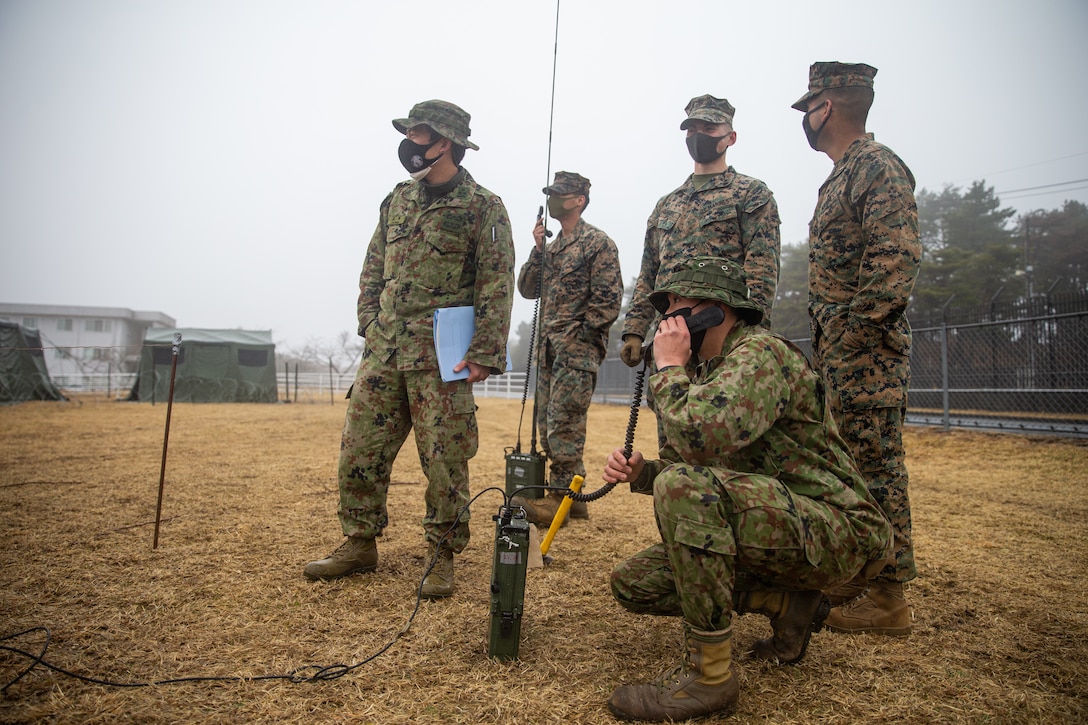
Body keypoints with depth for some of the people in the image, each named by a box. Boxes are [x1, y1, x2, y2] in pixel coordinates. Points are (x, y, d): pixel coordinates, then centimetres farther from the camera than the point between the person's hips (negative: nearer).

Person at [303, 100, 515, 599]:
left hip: (440, 357, -6)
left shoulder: (483, 207, -3)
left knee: (444, 460, 0)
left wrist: (483, 354, -16)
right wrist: (370, 324, 9)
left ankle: (442, 556, 16)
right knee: (360, 450, 8)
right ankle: (359, 545, 24)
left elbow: (497, 288, -9)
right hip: (383, 352, 6)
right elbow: (373, 269, 20)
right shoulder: (398, 198, 16)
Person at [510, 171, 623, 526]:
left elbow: (609, 301, -11)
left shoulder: (599, 243, -4)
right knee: (547, 421, 9)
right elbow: (527, 289, 14)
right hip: (549, 349, 9)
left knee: (563, 422, -10)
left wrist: (576, 336, -13)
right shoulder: (551, 246, 20)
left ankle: (562, 496, -2)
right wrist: (537, 250, 3)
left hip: (578, 350, -8)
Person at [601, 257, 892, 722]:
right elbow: (694, 460, 17)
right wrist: (641, 473, -3)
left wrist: (669, 366, -18)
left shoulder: (761, 352, -18)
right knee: (632, 584, 3)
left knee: (685, 486, -34)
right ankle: (788, 603, 10)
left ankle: (708, 674, -20)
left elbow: (702, 437, -35)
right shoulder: (705, 371, 13)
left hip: (836, 532, -10)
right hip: (773, 525, 10)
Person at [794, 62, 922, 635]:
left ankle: (886, 597, 7)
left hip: (867, 350, -10)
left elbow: (898, 263, -20)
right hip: (836, 348, 10)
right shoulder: (841, 177, 20)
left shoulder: (878, 166, -10)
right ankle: (856, 576, 26)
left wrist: (853, 333, -20)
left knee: (875, 465, -4)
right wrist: (825, 344, 16)